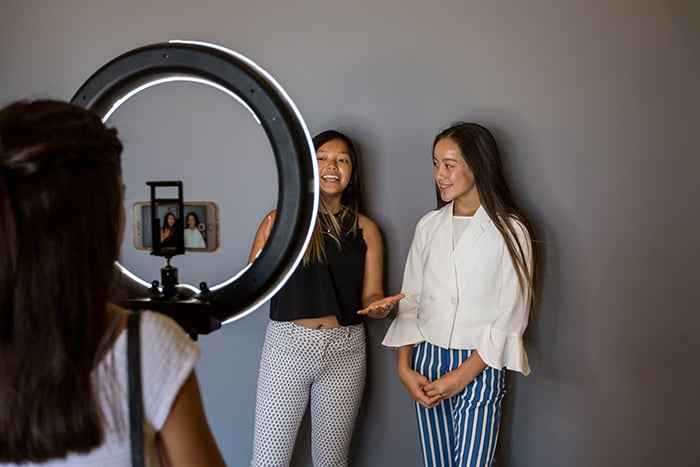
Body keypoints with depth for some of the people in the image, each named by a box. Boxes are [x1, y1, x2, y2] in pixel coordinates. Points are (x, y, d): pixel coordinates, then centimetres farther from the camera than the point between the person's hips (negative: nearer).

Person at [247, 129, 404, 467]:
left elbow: (371, 296, 7)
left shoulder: (365, 229, 7)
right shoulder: (282, 219, 1)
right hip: (286, 346, -2)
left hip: (345, 350, 2)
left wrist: (380, 307, -16)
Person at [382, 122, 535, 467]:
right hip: (426, 364, 4)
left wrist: (462, 376, -12)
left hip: (479, 367, -4)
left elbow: (511, 318, -8)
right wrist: (404, 367, -2)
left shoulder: (510, 231, -7)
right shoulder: (428, 226, 6)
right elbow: (409, 301, 8)